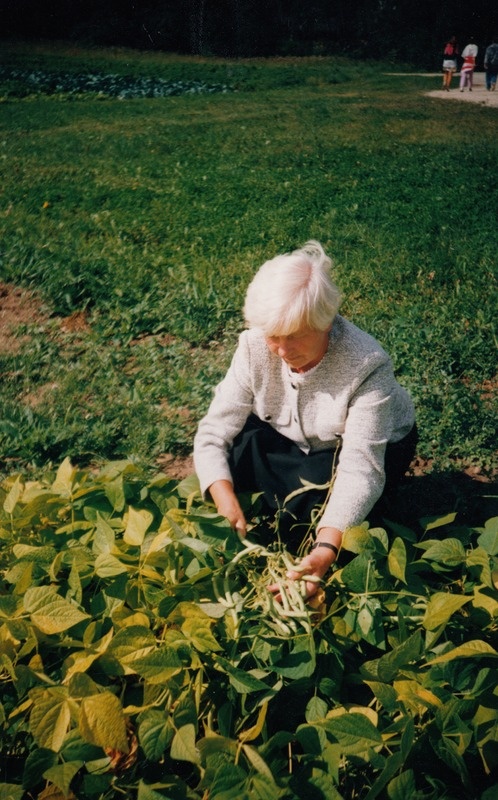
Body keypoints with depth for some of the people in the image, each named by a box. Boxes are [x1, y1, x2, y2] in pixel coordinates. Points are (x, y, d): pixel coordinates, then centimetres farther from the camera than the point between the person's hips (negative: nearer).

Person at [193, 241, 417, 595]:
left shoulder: (367, 365, -36)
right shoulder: (255, 347, -25)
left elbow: (361, 469, -39)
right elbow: (214, 433, -26)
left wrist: (326, 550, -53)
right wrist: (228, 507, -42)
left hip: (375, 445, -3)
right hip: (294, 442, 4)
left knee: (309, 506, -31)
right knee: (228, 456, -25)